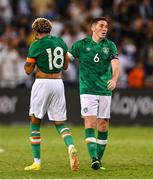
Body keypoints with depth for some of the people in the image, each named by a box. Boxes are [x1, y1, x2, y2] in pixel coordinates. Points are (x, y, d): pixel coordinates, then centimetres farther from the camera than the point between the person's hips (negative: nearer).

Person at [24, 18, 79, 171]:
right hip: (58, 83, 5)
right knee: (60, 123, 11)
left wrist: (28, 61, 15)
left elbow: (28, 70, -5)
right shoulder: (61, 43, 8)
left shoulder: (36, 46, -8)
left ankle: (37, 162, 7)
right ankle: (71, 147, -20)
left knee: (35, 122, 8)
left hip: (42, 83, -5)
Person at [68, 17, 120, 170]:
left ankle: (99, 158, 15)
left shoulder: (110, 46, 5)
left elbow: (115, 64, -8)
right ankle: (93, 158, -23)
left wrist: (114, 79, -26)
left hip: (105, 90, 2)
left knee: (103, 124, 3)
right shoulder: (81, 45, 2)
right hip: (87, 90, -2)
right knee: (90, 122, -14)